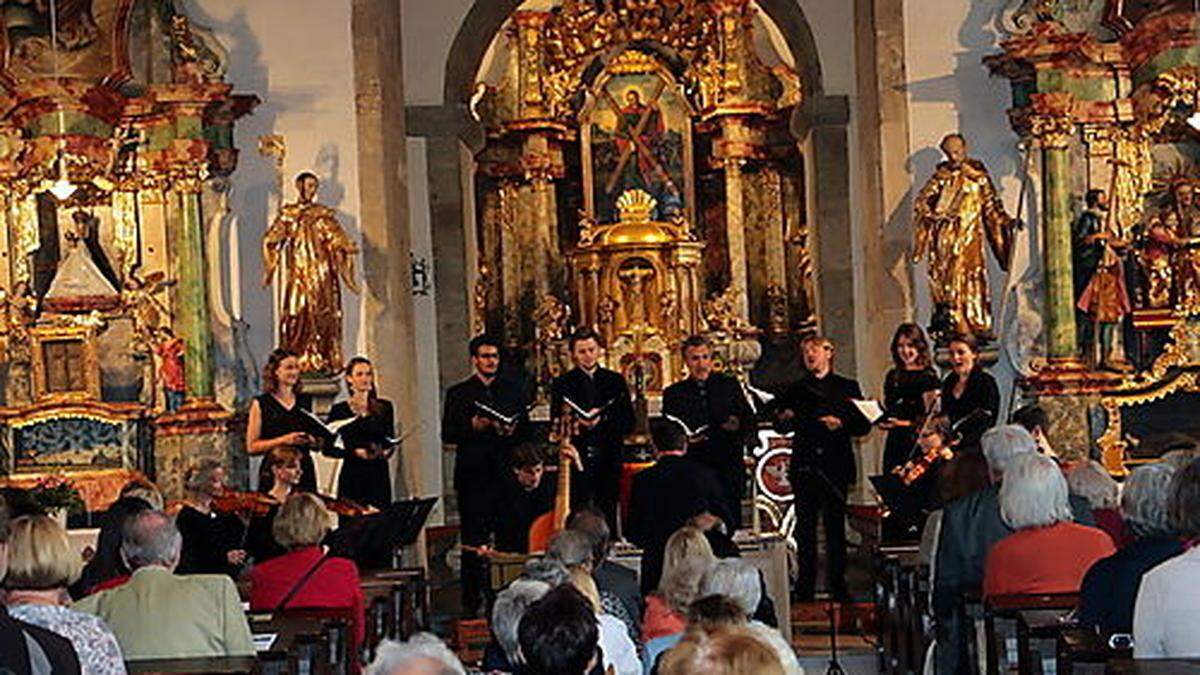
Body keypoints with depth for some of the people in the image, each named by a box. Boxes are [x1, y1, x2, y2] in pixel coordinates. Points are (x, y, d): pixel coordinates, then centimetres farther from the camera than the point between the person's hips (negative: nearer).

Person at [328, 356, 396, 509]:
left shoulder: (384, 407, 10)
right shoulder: (339, 410, 2)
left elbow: (391, 440, 13)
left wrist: (386, 451, -8)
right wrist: (354, 452, -12)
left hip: (379, 475, 2)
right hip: (352, 475, -2)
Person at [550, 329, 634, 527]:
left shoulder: (615, 381, 11)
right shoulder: (562, 383, 8)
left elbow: (629, 422, 5)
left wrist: (602, 419, -12)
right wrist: (576, 425, -17)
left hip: (608, 460, 1)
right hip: (576, 458, -1)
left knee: (608, 513, 0)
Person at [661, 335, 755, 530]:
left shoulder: (729, 385, 12)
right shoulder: (673, 393, 10)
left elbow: (750, 422, 11)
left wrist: (738, 425, -11)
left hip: (729, 468, 1)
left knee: (729, 525, -5)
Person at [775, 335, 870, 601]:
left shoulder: (847, 387, 8)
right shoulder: (796, 389, 14)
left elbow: (863, 425, 2)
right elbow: (782, 427, 13)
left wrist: (841, 424, -16)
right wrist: (784, 419, -9)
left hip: (835, 467, -2)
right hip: (804, 466, 2)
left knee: (835, 526, 0)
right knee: (805, 527, 2)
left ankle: (838, 585, 7)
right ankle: (805, 586, 8)